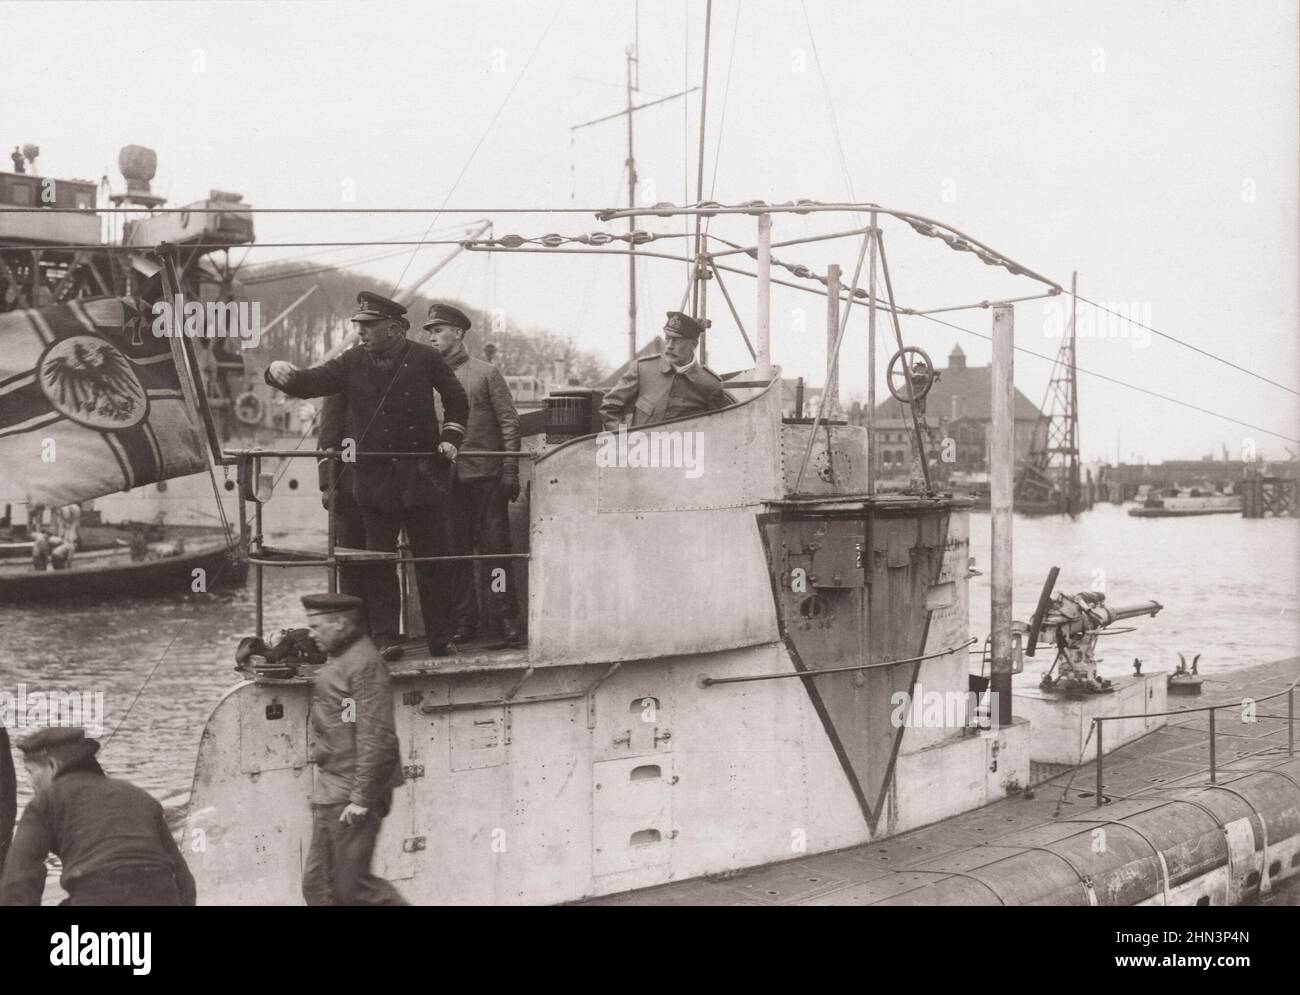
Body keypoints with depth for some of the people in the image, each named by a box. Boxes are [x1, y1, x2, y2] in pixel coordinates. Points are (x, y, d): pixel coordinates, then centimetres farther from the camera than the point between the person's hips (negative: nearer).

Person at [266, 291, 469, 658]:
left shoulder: (426, 358, -1)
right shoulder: (351, 363, 1)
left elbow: (457, 402, 10)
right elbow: (308, 383, -6)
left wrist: (449, 438, -2)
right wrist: (280, 373, -26)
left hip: (421, 476, -1)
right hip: (373, 478, 1)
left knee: (431, 558, 5)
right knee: (379, 560, 3)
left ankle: (440, 637, 13)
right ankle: (386, 637, 9)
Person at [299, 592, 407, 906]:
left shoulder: (364, 664, -16)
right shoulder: (338, 660, 15)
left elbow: (377, 738, -22)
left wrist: (362, 799, -23)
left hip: (351, 795, -10)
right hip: (330, 795, 10)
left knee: (352, 884, -4)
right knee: (317, 883, 10)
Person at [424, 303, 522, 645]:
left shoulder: (486, 373, 2)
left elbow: (509, 423, 0)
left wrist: (510, 472, -7)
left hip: (485, 476, -3)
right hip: (448, 479, 3)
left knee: (495, 547, -1)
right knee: (455, 552, 4)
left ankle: (504, 617, 6)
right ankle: (464, 620, 11)